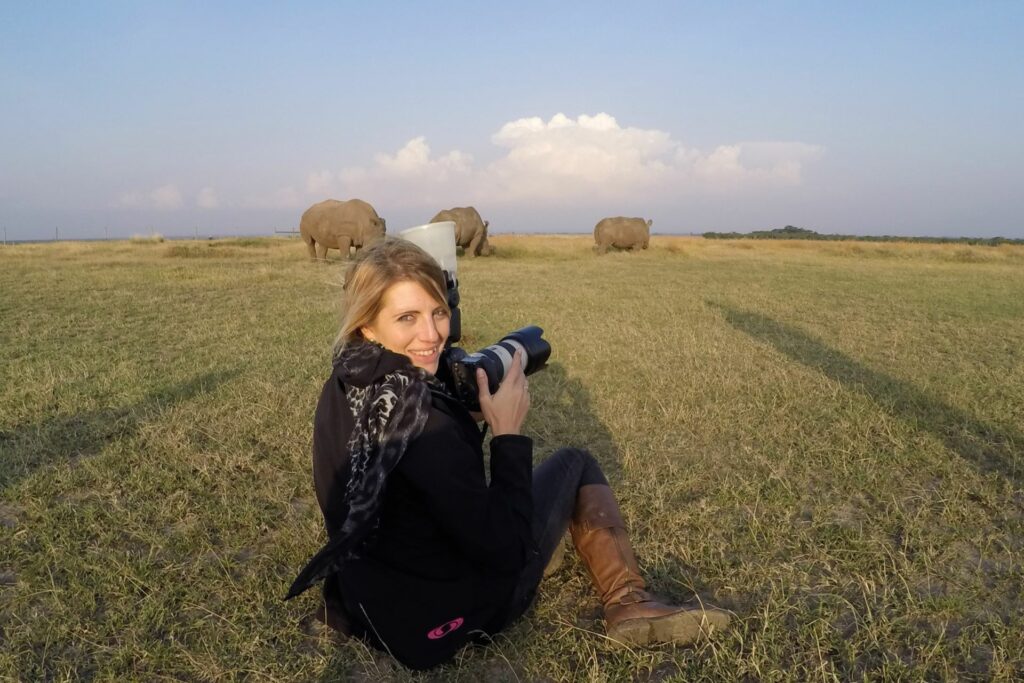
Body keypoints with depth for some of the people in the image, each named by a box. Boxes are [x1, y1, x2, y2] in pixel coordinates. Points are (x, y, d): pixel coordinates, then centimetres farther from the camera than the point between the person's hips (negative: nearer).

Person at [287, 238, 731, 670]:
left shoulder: (340, 390, -7)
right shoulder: (424, 423, -36)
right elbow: (504, 552, -29)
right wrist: (509, 434, -22)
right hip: (443, 618, -7)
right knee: (575, 464, 11)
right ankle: (627, 605, 11)